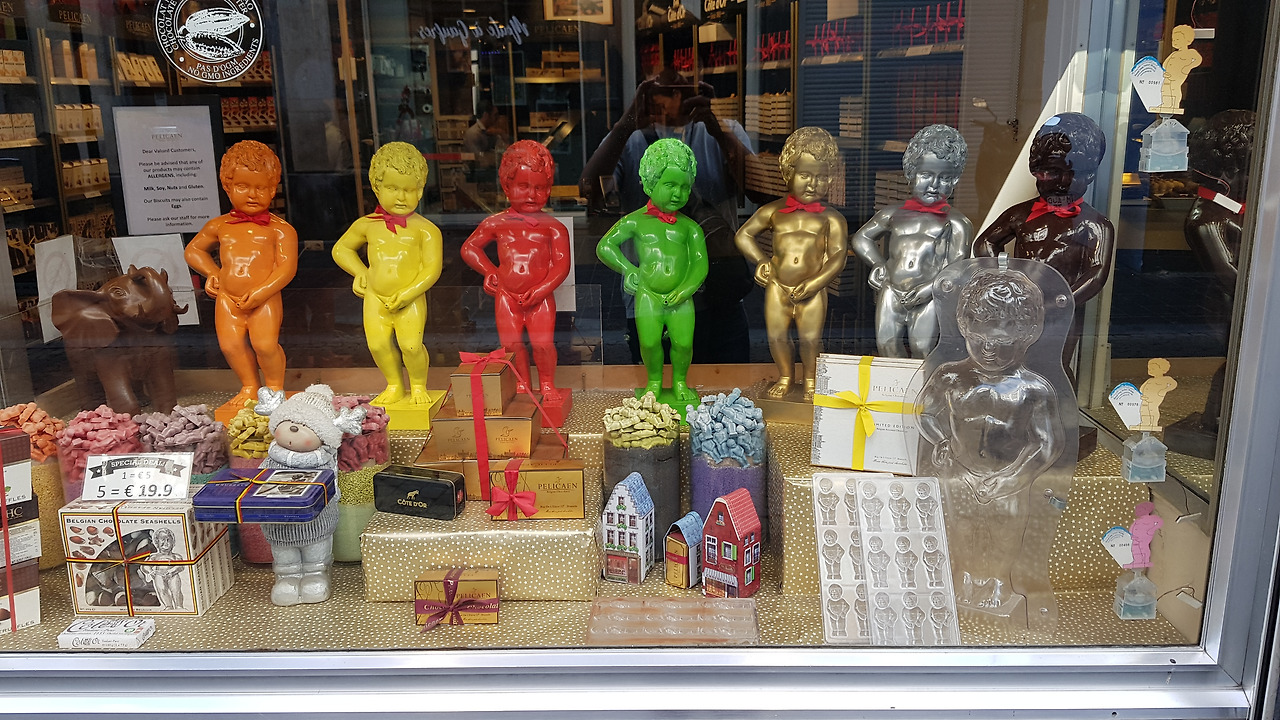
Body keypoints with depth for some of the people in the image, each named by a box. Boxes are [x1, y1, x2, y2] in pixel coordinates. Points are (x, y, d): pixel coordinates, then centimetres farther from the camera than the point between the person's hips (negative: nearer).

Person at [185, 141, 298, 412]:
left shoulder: (280, 229, 0)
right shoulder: (219, 226, 12)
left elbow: (287, 268, -8)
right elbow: (193, 249, 28)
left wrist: (260, 293, -16)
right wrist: (212, 272, 11)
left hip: (265, 299, -4)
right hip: (228, 299, 4)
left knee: (265, 343, -18)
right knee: (230, 343, -8)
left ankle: (275, 386, 7)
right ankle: (249, 386, 13)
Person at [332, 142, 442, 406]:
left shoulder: (425, 229, -4)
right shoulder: (367, 225, 6)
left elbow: (432, 268, -9)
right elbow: (341, 248, 21)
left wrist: (406, 294, -16)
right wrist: (360, 272, 6)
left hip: (411, 300, -3)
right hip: (375, 298, 3)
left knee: (411, 345, -15)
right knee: (378, 343, -5)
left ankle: (418, 386, 11)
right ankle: (395, 385, 18)